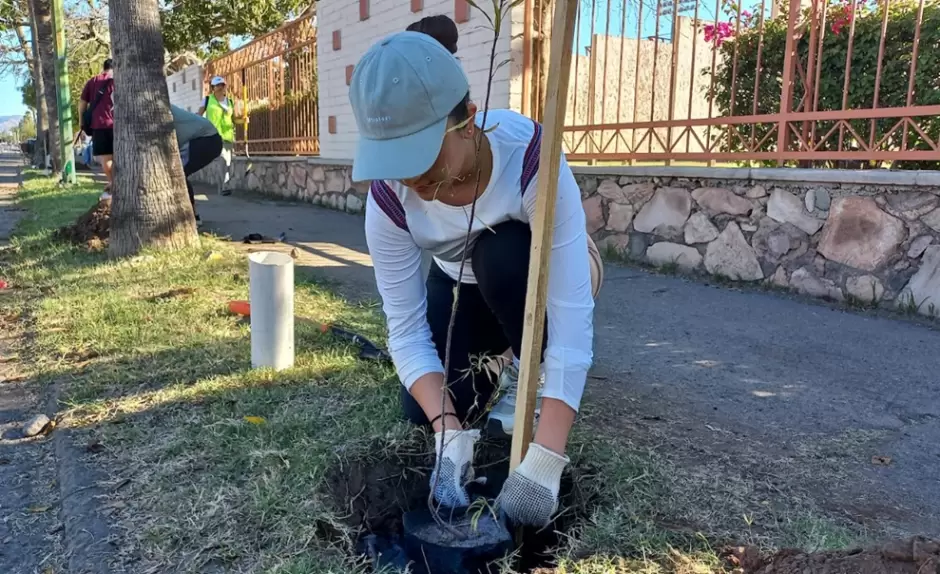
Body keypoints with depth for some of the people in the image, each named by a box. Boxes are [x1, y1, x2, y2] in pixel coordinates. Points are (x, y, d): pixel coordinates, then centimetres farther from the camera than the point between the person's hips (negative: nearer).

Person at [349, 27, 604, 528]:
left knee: (501, 252, -36)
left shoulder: (531, 158, -39)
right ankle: (497, 360, 19)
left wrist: (544, 462, -46)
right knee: (422, 412, -11)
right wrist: (451, 433, -38)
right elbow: (405, 328, -25)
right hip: (464, 282, 3)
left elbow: (573, 315, -41)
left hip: (541, 278, -2)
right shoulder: (388, 195, -28)